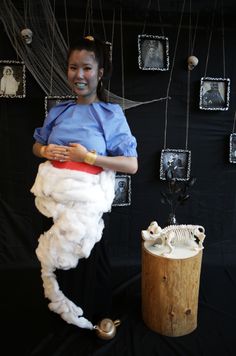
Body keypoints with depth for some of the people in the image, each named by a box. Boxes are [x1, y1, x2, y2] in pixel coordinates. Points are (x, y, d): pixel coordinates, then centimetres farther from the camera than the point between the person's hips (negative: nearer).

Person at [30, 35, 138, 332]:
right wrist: (45, 150, -5)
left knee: (90, 258, 13)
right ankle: (65, 307, 49)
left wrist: (88, 156, -20)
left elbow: (131, 165, -13)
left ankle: (94, 315, 43)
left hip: (89, 199, -4)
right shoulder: (58, 111, 5)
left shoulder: (111, 114, -8)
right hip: (57, 197, 4)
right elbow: (36, 145, 19)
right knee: (61, 256, 20)